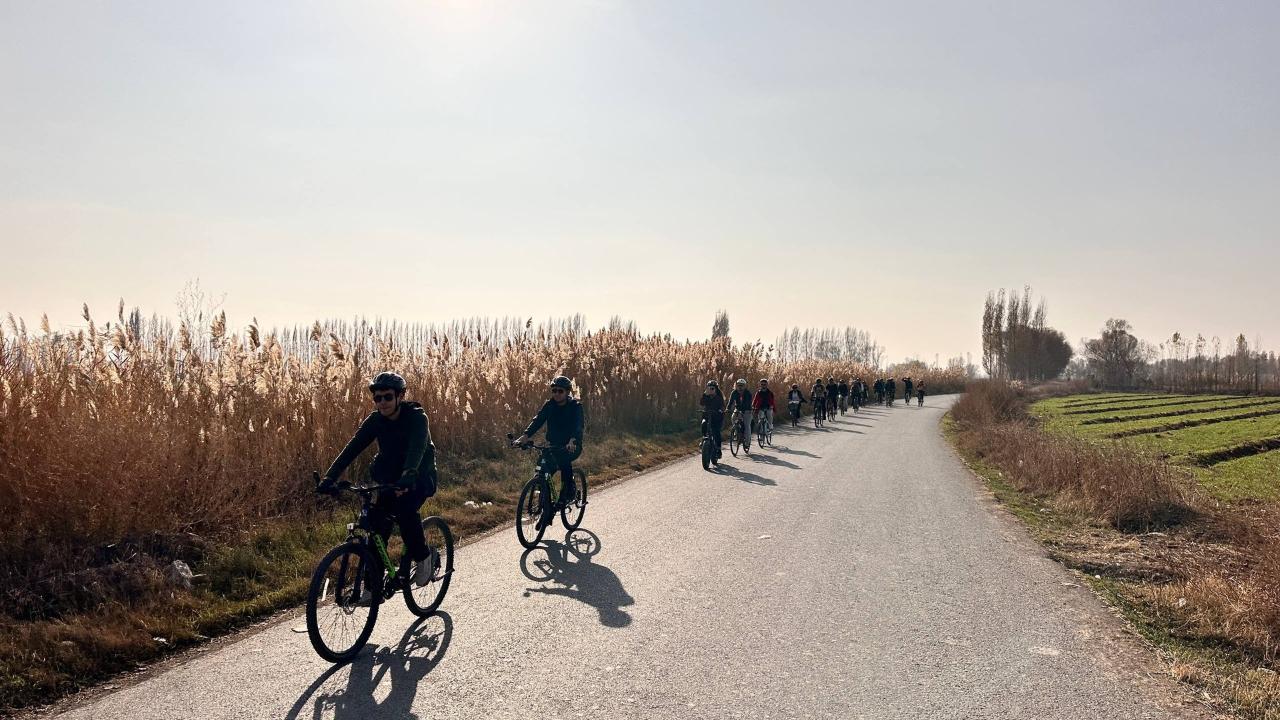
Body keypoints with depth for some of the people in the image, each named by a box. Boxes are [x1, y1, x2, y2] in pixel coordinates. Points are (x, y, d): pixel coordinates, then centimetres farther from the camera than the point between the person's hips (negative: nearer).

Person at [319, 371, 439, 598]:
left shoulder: (416, 417, -22)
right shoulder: (375, 420, -8)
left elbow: (417, 449, -39)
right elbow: (352, 448, -17)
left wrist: (407, 478, -57)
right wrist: (329, 478, -30)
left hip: (419, 478, -4)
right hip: (391, 479, 5)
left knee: (405, 508, -32)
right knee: (377, 526, -9)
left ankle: (425, 557, -8)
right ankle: (373, 587, 3)